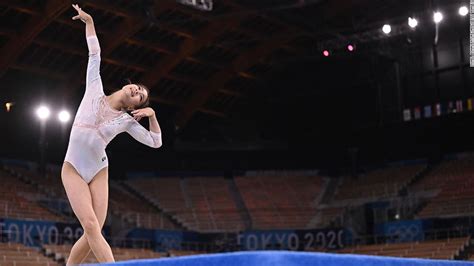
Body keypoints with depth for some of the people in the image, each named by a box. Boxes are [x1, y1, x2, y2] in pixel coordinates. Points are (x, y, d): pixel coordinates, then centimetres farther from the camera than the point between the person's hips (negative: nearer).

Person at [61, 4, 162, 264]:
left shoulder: (127, 121, 2)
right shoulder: (95, 92, -1)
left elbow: (155, 142, 4)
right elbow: (94, 55, 2)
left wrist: (152, 115, -9)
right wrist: (89, 22, 5)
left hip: (98, 173, 2)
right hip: (73, 170, -2)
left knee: (92, 233, -6)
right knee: (91, 225, -16)